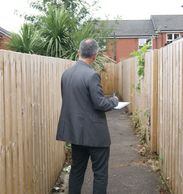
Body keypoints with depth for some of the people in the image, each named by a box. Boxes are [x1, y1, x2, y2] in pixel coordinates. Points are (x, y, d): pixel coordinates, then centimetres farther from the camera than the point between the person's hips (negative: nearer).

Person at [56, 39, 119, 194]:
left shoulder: (66, 73, 4)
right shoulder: (91, 75, -19)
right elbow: (100, 104, -20)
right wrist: (114, 100, 1)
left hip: (75, 130, 7)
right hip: (94, 132, -7)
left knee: (77, 169, 17)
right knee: (100, 172, 5)